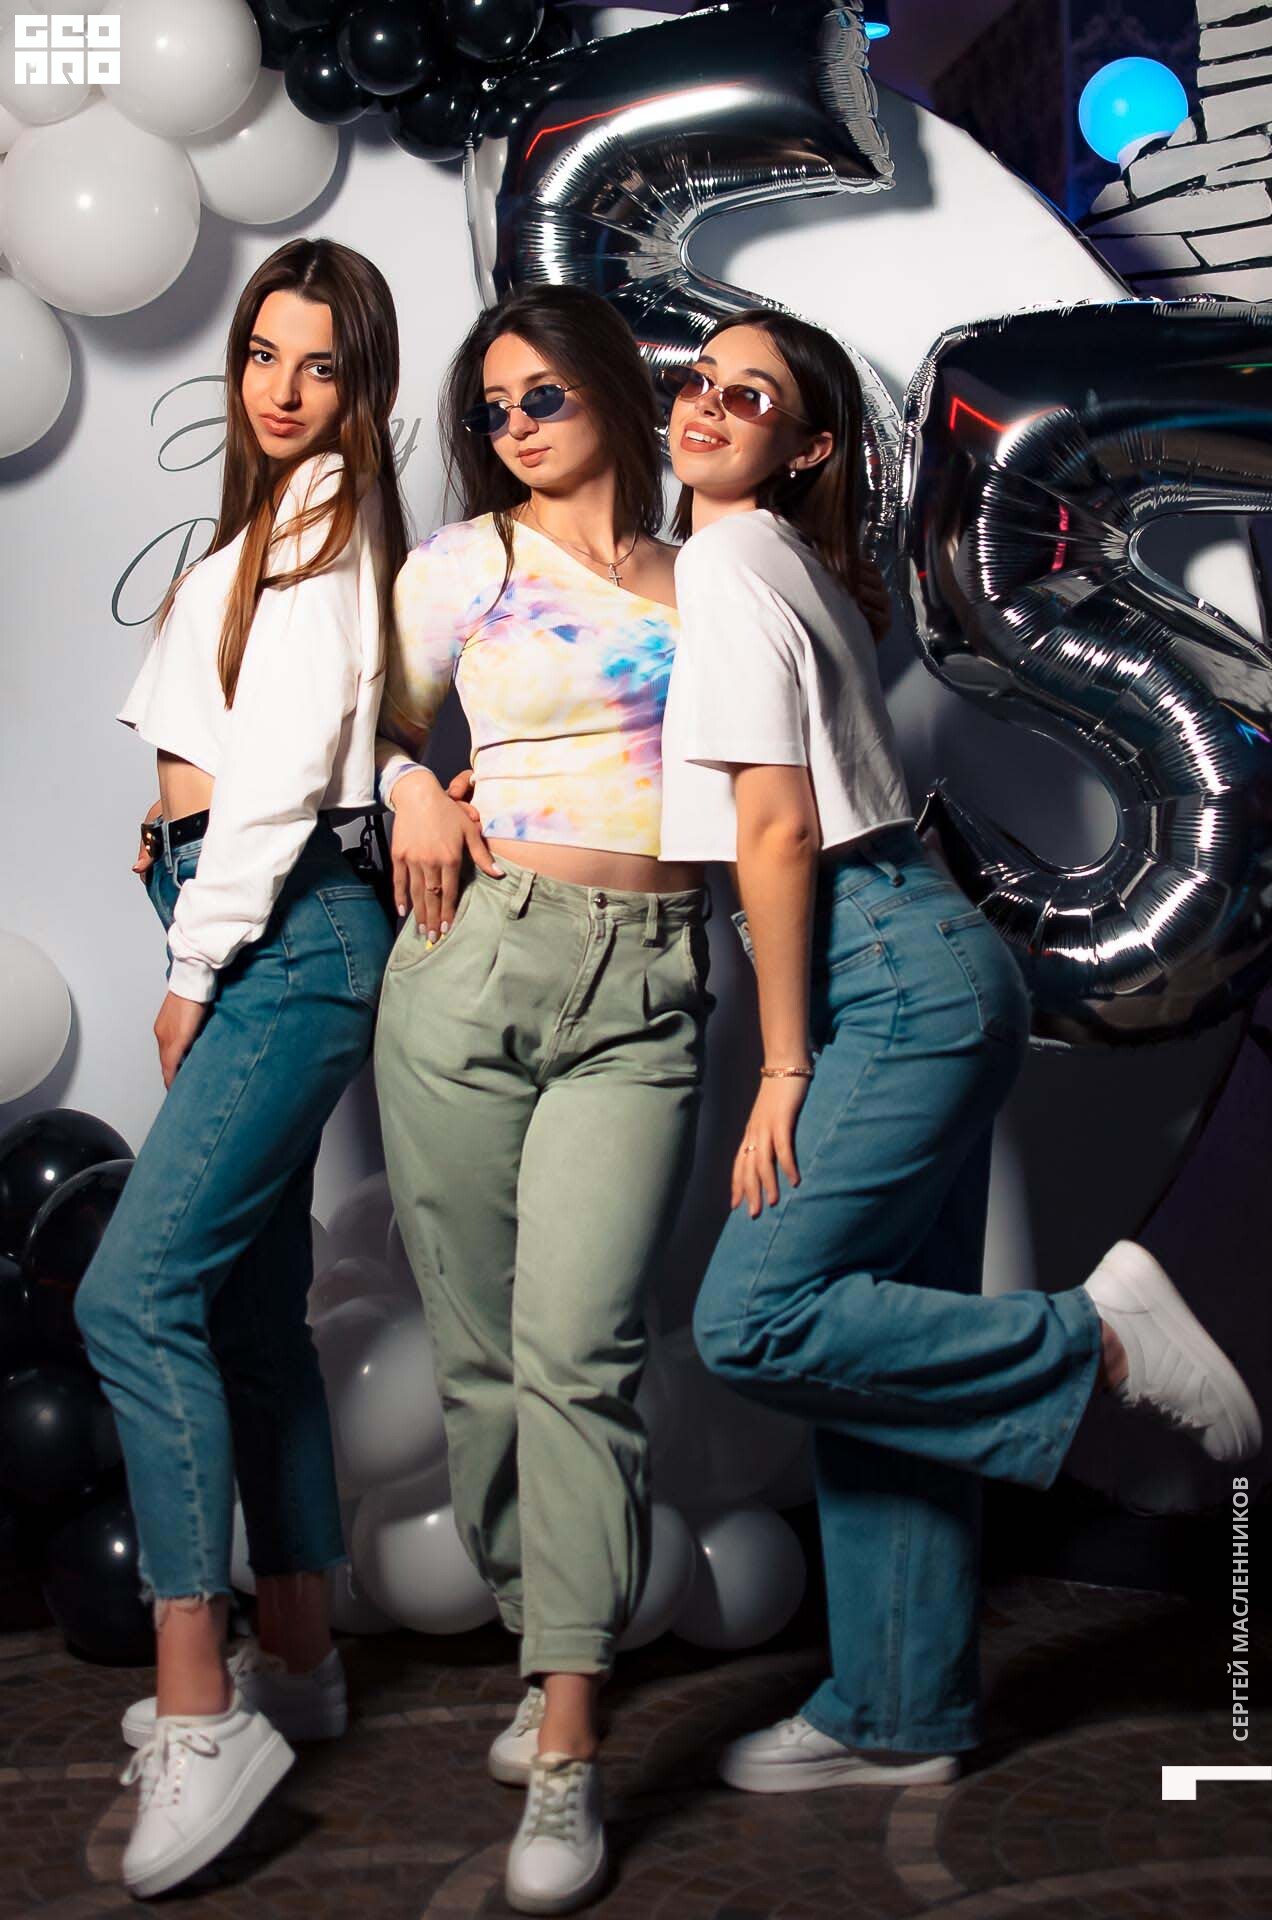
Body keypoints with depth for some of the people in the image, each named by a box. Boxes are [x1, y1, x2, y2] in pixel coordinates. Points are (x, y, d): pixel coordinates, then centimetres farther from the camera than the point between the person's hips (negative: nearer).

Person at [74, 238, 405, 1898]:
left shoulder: (334, 516, -6)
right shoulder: (280, 521, 23)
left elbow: (285, 761, -13)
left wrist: (195, 966, -11)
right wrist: (172, 834, 0)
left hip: (289, 932, -10)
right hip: (241, 918, 10)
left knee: (136, 1293, -18)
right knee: (250, 1307, 12)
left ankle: (198, 1714, -15)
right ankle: (296, 1659, 22)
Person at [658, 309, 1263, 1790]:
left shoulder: (723, 567, -8)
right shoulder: (786, 563, 21)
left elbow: (775, 832, -14)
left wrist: (784, 1072, -14)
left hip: (895, 975, -10)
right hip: (920, 975, 10)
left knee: (753, 1322, -16)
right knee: (878, 1338, 10)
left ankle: (1099, 1338, -4)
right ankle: (899, 1719, 17)